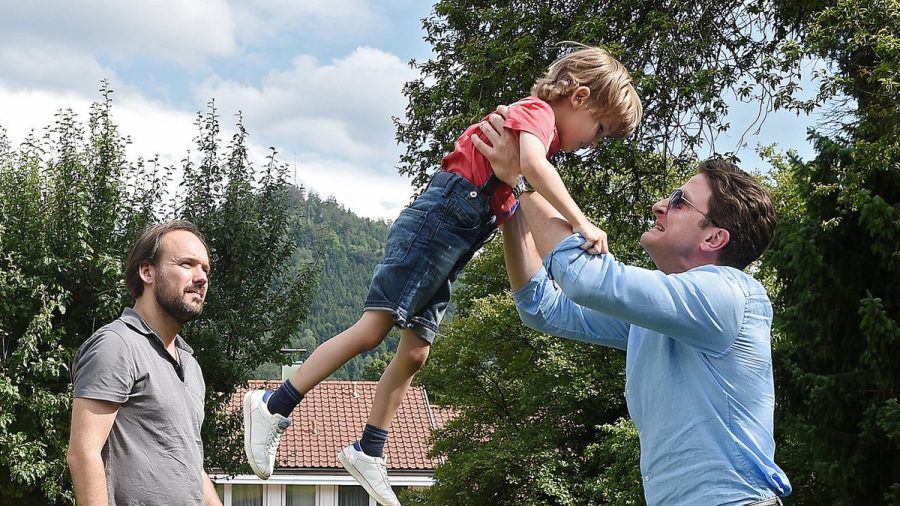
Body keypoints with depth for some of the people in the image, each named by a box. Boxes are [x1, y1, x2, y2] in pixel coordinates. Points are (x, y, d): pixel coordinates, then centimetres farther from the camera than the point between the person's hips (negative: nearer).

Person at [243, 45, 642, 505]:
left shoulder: (535, 123, 25)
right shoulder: (538, 111, -5)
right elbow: (533, 164, -27)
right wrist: (580, 222, -30)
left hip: (450, 246, 10)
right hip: (437, 221, -10)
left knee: (414, 353, 7)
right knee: (372, 329, -14)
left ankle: (368, 452, 13)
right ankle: (273, 407, -11)